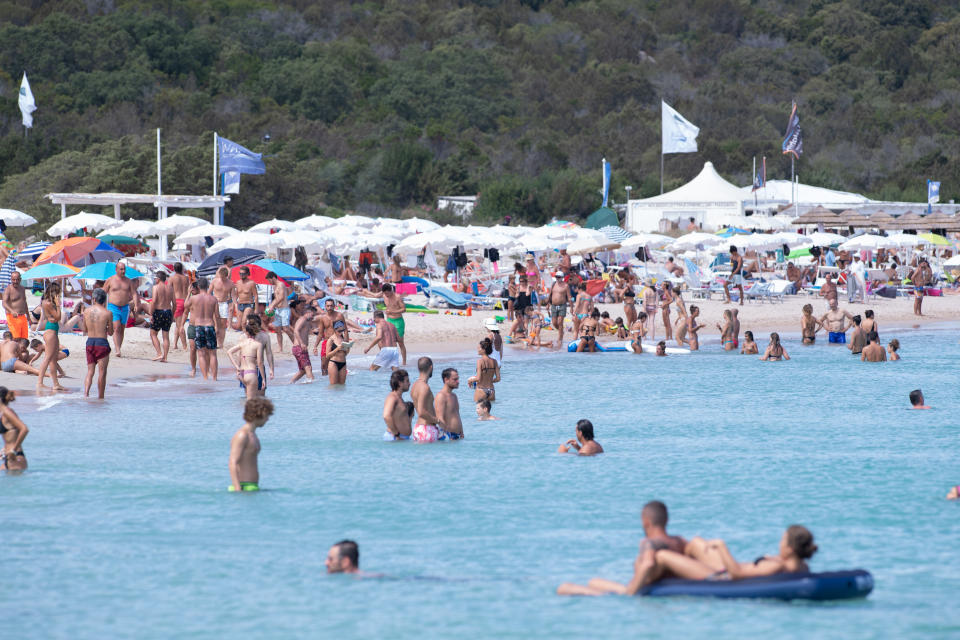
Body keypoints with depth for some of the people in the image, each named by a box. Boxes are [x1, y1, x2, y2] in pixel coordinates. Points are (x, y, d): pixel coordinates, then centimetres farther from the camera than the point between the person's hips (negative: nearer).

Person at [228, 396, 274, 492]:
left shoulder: (252, 435, 20)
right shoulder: (242, 436, -11)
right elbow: (233, 464, -19)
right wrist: (238, 490, -27)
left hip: (252, 487, 9)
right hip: (244, 487, -9)